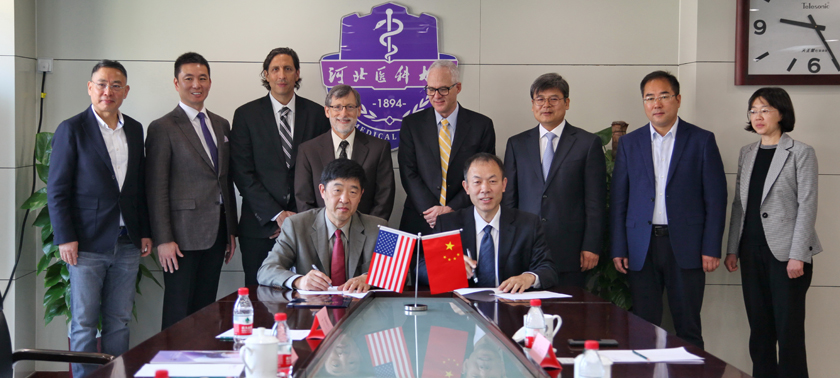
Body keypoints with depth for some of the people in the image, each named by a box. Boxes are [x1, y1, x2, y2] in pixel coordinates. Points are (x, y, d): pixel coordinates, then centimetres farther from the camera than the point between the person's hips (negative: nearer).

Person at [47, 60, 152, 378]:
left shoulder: (134, 130, 11)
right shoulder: (72, 130, -5)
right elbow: (57, 190, -6)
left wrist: (145, 231, 11)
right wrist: (65, 238, -11)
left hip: (127, 244, 5)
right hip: (87, 244, -4)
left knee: (119, 321, 9)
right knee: (84, 323, 2)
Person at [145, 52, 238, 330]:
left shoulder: (221, 125, 15)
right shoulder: (163, 128, -5)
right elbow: (156, 189, -9)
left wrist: (231, 231, 15)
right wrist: (163, 240, -14)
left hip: (216, 232, 6)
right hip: (184, 234, -6)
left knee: (206, 310, 9)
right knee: (178, 313, -1)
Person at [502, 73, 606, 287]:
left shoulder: (588, 143, 5)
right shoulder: (516, 144, 13)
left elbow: (596, 202, 1)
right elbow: (508, 198, 12)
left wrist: (592, 247, -5)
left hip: (570, 252, -2)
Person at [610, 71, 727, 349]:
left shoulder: (702, 141, 4)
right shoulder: (629, 143, 10)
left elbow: (716, 198, 1)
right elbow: (618, 200, 9)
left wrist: (711, 249, -6)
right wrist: (618, 249, 2)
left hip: (686, 247, -2)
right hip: (641, 248, 2)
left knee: (688, 327, 3)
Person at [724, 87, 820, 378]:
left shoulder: (801, 153, -4)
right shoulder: (747, 153, 12)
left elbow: (807, 206, -9)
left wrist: (797, 255, -15)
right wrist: (732, 249, 9)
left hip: (785, 252, -5)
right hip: (752, 252, 5)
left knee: (789, 329, -3)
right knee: (759, 327, 9)